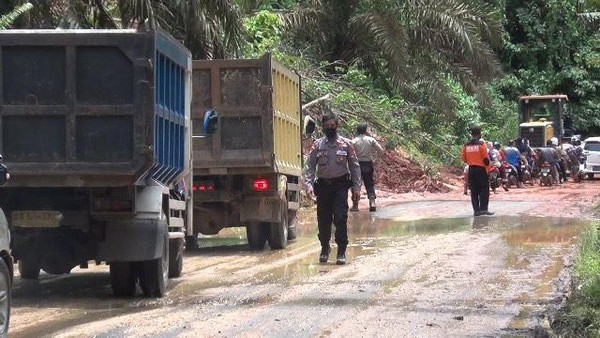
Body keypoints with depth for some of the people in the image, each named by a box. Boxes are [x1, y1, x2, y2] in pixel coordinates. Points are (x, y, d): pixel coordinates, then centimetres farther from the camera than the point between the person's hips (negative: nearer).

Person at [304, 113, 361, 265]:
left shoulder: (346, 144, 4)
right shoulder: (317, 145, 5)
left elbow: (354, 166, 6)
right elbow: (309, 166, 3)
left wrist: (356, 187, 0)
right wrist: (309, 185, -10)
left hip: (340, 185, -2)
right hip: (323, 186, 2)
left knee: (340, 219, -10)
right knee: (323, 220, 7)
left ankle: (341, 252, -3)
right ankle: (325, 248, 27)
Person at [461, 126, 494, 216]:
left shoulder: (466, 146, 3)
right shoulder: (481, 144, -11)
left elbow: (464, 159, 8)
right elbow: (486, 158, -10)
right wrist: (487, 163, 8)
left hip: (471, 169, 4)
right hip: (481, 169, -4)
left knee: (474, 191, 8)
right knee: (484, 189, 1)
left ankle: (476, 210, 6)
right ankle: (483, 208, -9)